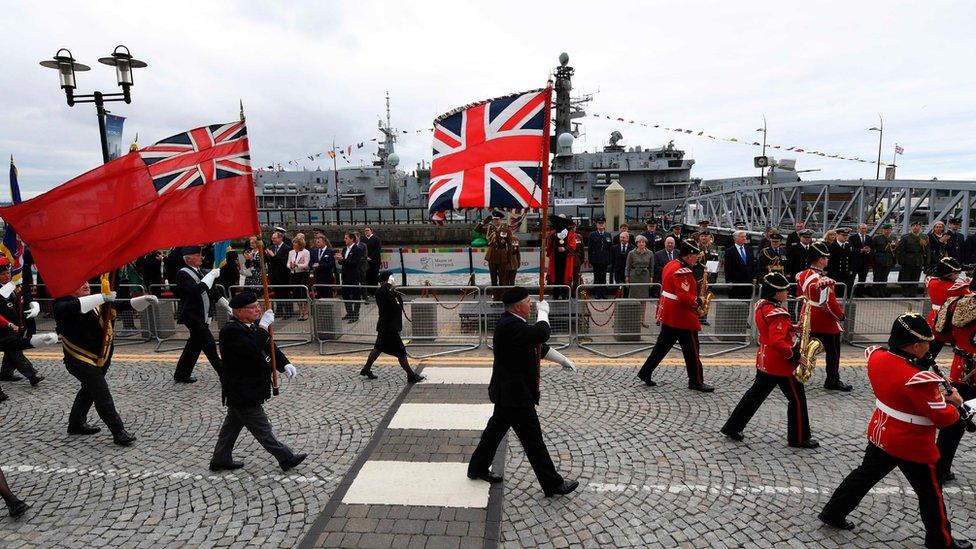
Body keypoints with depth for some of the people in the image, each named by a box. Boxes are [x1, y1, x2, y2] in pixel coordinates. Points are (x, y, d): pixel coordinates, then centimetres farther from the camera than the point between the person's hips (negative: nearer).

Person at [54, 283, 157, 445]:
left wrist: (145, 299, -16)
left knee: (89, 390, 23)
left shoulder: (97, 302, 5)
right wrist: (102, 297, -41)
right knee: (102, 393, -11)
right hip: (80, 360, -7)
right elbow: (75, 307, -37)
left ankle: (76, 424, 44)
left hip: (101, 358, 7)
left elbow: (125, 305, 0)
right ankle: (119, 433, -9)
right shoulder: (62, 305, -13)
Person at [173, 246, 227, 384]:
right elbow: (196, 290, -29)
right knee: (209, 344, -6)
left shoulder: (199, 272, 13)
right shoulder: (183, 274, -13)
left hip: (202, 316, 9)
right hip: (192, 315, -9)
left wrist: (226, 304, 16)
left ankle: (181, 375, 28)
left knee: (195, 344, 16)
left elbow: (211, 290, 19)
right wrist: (211, 276, -24)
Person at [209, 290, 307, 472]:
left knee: (233, 424, 22)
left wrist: (285, 364, -7)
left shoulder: (253, 325, 5)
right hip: (241, 391, -9)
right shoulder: (230, 331, -23)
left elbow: (269, 347, 8)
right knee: (261, 428, 2)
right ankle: (286, 458, 10)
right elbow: (253, 350, -35)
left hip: (246, 389, 10)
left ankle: (221, 459, 37)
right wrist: (264, 326, -29)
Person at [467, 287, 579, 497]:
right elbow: (541, 333, -37)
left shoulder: (511, 322, 7)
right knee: (533, 440, 2)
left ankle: (478, 468, 39)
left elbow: (539, 344, 16)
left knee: (496, 429, 23)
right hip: (515, 394, -11)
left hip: (508, 392, 11)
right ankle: (553, 484, 16)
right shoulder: (509, 326, -26)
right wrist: (543, 312, -19)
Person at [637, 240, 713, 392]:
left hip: (669, 314, 10)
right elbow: (685, 297, -27)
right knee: (691, 349, 3)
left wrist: (695, 286, 9)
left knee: (663, 345, 15)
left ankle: (645, 373, 17)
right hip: (681, 316, -10)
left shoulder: (671, 265, 9)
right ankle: (696, 382, 15)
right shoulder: (683, 271, -21)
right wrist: (698, 301, -11)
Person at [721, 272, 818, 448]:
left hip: (765, 361, 9)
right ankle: (799, 439, 21)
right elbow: (778, 343, -30)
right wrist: (795, 356, -20)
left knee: (756, 393, 15)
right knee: (797, 399, 8)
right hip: (780, 363, -9)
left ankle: (732, 427, 18)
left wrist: (791, 328, 5)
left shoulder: (761, 305, 5)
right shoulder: (777, 313, -23)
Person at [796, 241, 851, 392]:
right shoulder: (825, 281, -26)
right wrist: (840, 316, -5)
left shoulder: (802, 276, -2)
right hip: (826, 324, -7)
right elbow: (831, 304, -23)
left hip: (809, 321, 7)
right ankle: (833, 381, 22)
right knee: (833, 352, 10)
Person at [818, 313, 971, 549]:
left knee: (865, 475, 22)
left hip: (880, 434, 7)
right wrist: (954, 406, 1)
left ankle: (832, 513, 30)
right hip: (911, 446, -6)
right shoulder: (918, 379, -31)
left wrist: (938, 396, 4)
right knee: (931, 494, 17)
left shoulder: (878, 357, -10)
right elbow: (942, 417, -19)